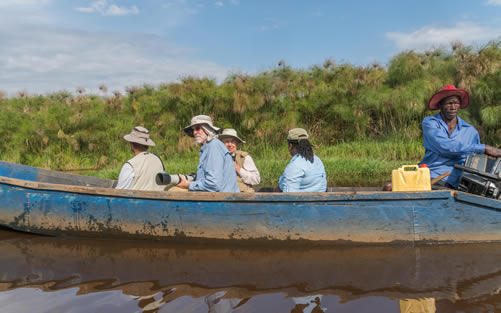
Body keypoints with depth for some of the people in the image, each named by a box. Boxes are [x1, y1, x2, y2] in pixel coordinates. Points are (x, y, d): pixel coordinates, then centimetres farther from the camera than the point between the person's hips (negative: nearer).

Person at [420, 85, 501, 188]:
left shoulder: (471, 131, 13)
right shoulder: (429, 123, 3)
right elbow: (444, 146, -15)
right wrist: (484, 148, -12)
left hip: (452, 183, 2)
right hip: (428, 175, -2)